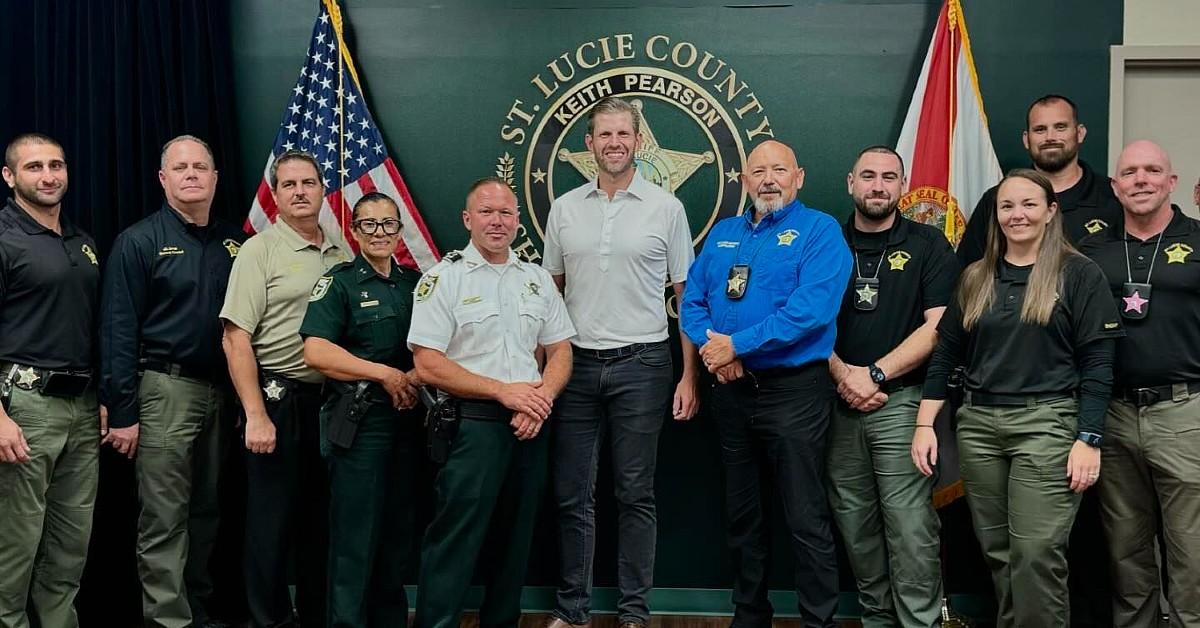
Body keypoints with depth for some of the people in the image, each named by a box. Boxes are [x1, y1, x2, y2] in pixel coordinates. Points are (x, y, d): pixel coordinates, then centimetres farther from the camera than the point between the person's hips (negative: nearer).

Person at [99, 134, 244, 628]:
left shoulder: (234, 242, 10)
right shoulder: (140, 241, -4)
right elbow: (118, 331, -8)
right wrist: (122, 412, -13)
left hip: (221, 391, 5)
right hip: (166, 389, -5)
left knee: (206, 513, 14)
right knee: (164, 520, -3)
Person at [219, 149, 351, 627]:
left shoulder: (342, 252, 11)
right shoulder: (260, 251, -5)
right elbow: (235, 338, -10)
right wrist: (256, 415, -16)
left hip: (333, 399, 5)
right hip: (279, 399, -5)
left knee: (323, 517, 13)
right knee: (272, 520, 3)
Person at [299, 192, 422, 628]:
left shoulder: (415, 283, 13)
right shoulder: (339, 282, -3)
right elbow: (316, 352, -15)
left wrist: (417, 374, -6)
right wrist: (385, 374, -14)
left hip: (407, 420, 6)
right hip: (359, 422, -5)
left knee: (399, 532, 12)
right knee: (355, 535, -2)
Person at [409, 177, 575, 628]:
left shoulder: (538, 279, 11)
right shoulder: (444, 278, -5)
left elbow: (560, 352, 11)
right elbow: (428, 366, -12)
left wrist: (541, 399, -9)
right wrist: (505, 391, -16)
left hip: (531, 426, 5)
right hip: (472, 426, -5)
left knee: (516, 538, 13)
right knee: (455, 541, -3)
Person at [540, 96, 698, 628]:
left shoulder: (666, 208, 2)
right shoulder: (564, 208, 9)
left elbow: (686, 296, 3)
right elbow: (550, 291, 13)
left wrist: (689, 375, -4)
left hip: (641, 364, -2)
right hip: (576, 362, 2)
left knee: (635, 494, 5)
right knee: (573, 494, 6)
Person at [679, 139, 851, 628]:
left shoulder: (820, 231, -6)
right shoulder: (722, 233, 13)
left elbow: (811, 309, -19)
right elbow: (692, 301, 8)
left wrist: (736, 344, -18)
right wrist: (711, 345, -13)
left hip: (794, 389, -6)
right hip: (732, 389, 6)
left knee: (807, 521, -3)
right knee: (742, 514, 16)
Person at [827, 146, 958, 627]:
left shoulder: (928, 245, 3)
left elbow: (937, 326, -5)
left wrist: (875, 374, -11)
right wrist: (843, 375, -8)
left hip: (901, 402, -3)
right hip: (839, 402, 3)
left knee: (910, 526, -7)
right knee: (854, 524, 8)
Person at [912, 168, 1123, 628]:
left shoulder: (1079, 274, -1)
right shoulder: (975, 279, 13)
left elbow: (1097, 364, -5)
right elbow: (944, 354, 12)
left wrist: (1088, 439, -12)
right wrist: (924, 424, 4)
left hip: (1046, 423, -4)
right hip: (978, 425, 5)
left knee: (1037, 555, -9)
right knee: (997, 553, 10)